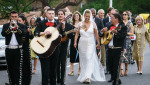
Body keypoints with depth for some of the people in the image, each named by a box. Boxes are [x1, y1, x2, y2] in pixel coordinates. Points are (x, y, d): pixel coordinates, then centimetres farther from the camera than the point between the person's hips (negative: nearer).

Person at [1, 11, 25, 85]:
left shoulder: (21, 26, 8)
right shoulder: (6, 25, 9)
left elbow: (23, 34, -11)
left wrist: (17, 27, -23)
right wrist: (10, 27, -19)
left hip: (18, 49, -2)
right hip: (9, 49, 2)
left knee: (18, 69, -8)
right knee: (10, 68, 8)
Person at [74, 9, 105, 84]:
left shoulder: (93, 24, 0)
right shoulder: (80, 24, 5)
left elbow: (96, 34, 5)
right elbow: (77, 33, 8)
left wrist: (98, 43, 7)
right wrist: (75, 42, -2)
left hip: (90, 44, -3)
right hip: (82, 44, 3)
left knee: (89, 59, -14)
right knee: (83, 61, 7)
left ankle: (87, 77, -20)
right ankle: (83, 76, 16)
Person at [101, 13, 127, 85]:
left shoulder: (122, 27, -4)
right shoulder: (110, 26, 17)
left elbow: (122, 37, -18)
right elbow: (103, 35, 22)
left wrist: (116, 32, -30)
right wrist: (103, 31, 1)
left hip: (117, 49, -7)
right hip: (110, 49, 7)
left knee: (116, 65, -9)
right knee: (110, 65, 11)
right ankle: (113, 77, 27)